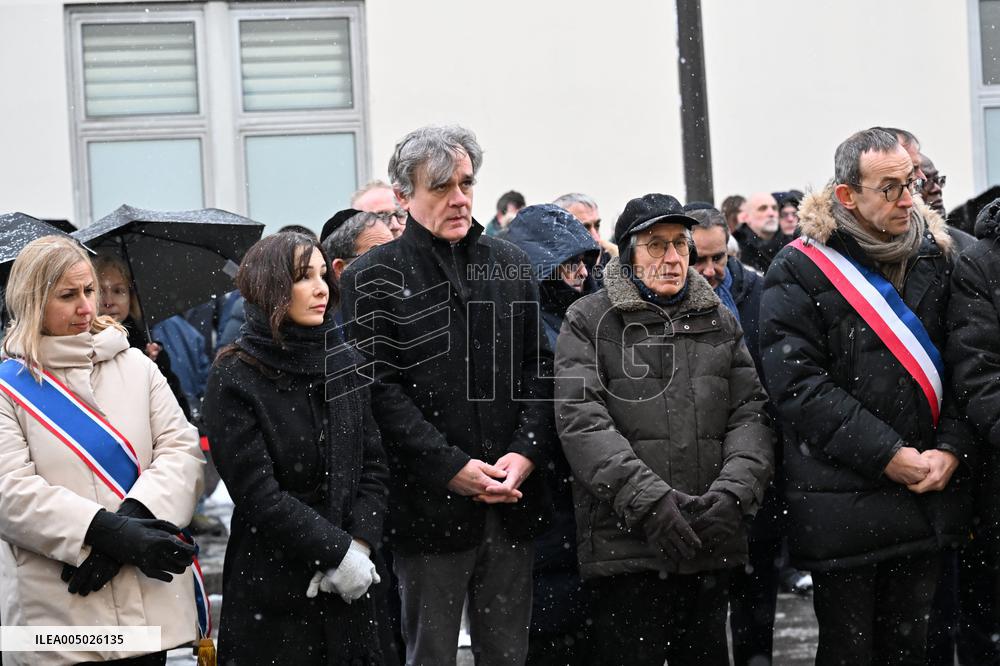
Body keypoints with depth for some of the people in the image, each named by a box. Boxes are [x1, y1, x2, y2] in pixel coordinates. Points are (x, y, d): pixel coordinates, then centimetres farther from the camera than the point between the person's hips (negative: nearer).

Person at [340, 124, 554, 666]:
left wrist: (525, 452, -6)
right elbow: (379, 387, -9)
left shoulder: (509, 264, 12)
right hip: (429, 506, -3)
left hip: (512, 500, 4)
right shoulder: (373, 278, -2)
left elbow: (539, 367, 9)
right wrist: (452, 468, -15)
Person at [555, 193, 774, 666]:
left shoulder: (719, 321, 16)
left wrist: (735, 491, -10)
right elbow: (581, 421, -9)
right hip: (626, 548, -4)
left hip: (711, 540, 4)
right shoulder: (588, 321, 2)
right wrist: (647, 500, -18)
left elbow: (751, 413, 8)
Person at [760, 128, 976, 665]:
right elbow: (798, 384, -12)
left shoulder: (937, 256, 8)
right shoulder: (800, 271, -6)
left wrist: (953, 450, -8)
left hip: (930, 494, 4)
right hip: (844, 501, -4)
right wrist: (886, 455, -16)